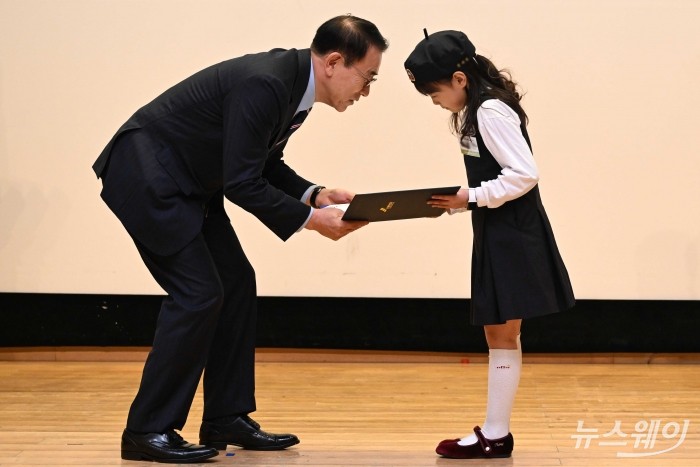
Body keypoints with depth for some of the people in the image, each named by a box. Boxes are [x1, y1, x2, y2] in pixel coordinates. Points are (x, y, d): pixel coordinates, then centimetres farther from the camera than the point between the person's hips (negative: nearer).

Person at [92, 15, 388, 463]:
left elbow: (265, 165, 13)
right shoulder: (263, 84, -27)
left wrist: (314, 194, -2)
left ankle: (227, 420, 16)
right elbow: (242, 183, -26)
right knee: (198, 294, -12)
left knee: (237, 284, 8)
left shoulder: (294, 82, 3)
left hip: (184, 183, 10)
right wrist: (312, 219, -20)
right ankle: (148, 431, -4)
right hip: (145, 175, -10)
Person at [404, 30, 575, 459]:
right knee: (499, 335, 12)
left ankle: (496, 435, 0)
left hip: (513, 236, -10)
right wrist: (459, 200, 4)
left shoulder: (491, 112, -18)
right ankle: (496, 431, 17)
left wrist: (472, 198, -20)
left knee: (502, 335, -5)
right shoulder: (477, 111, 14)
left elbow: (524, 175, -23)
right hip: (498, 234, 10)